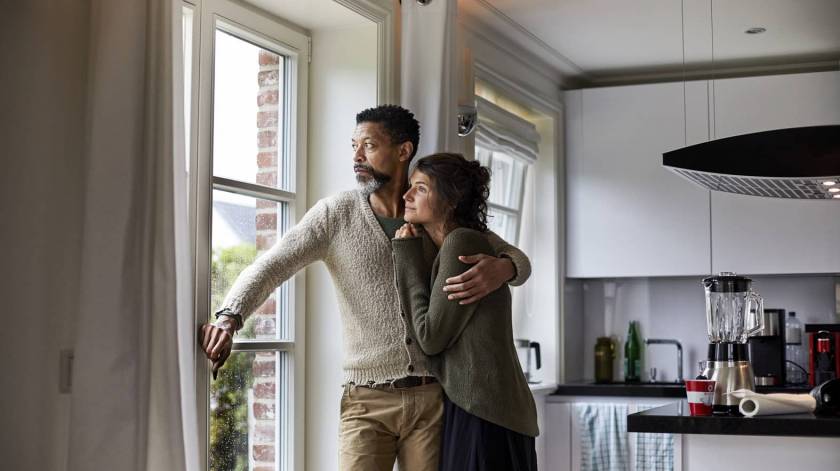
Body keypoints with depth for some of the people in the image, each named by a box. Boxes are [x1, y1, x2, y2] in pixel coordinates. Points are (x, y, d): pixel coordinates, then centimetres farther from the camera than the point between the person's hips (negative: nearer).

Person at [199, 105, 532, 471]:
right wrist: (229, 317, -26)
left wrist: (502, 268, -17)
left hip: (433, 399, 2)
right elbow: (271, 265, -6)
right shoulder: (336, 214, 2)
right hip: (367, 402, -1)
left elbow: (518, 259, 9)